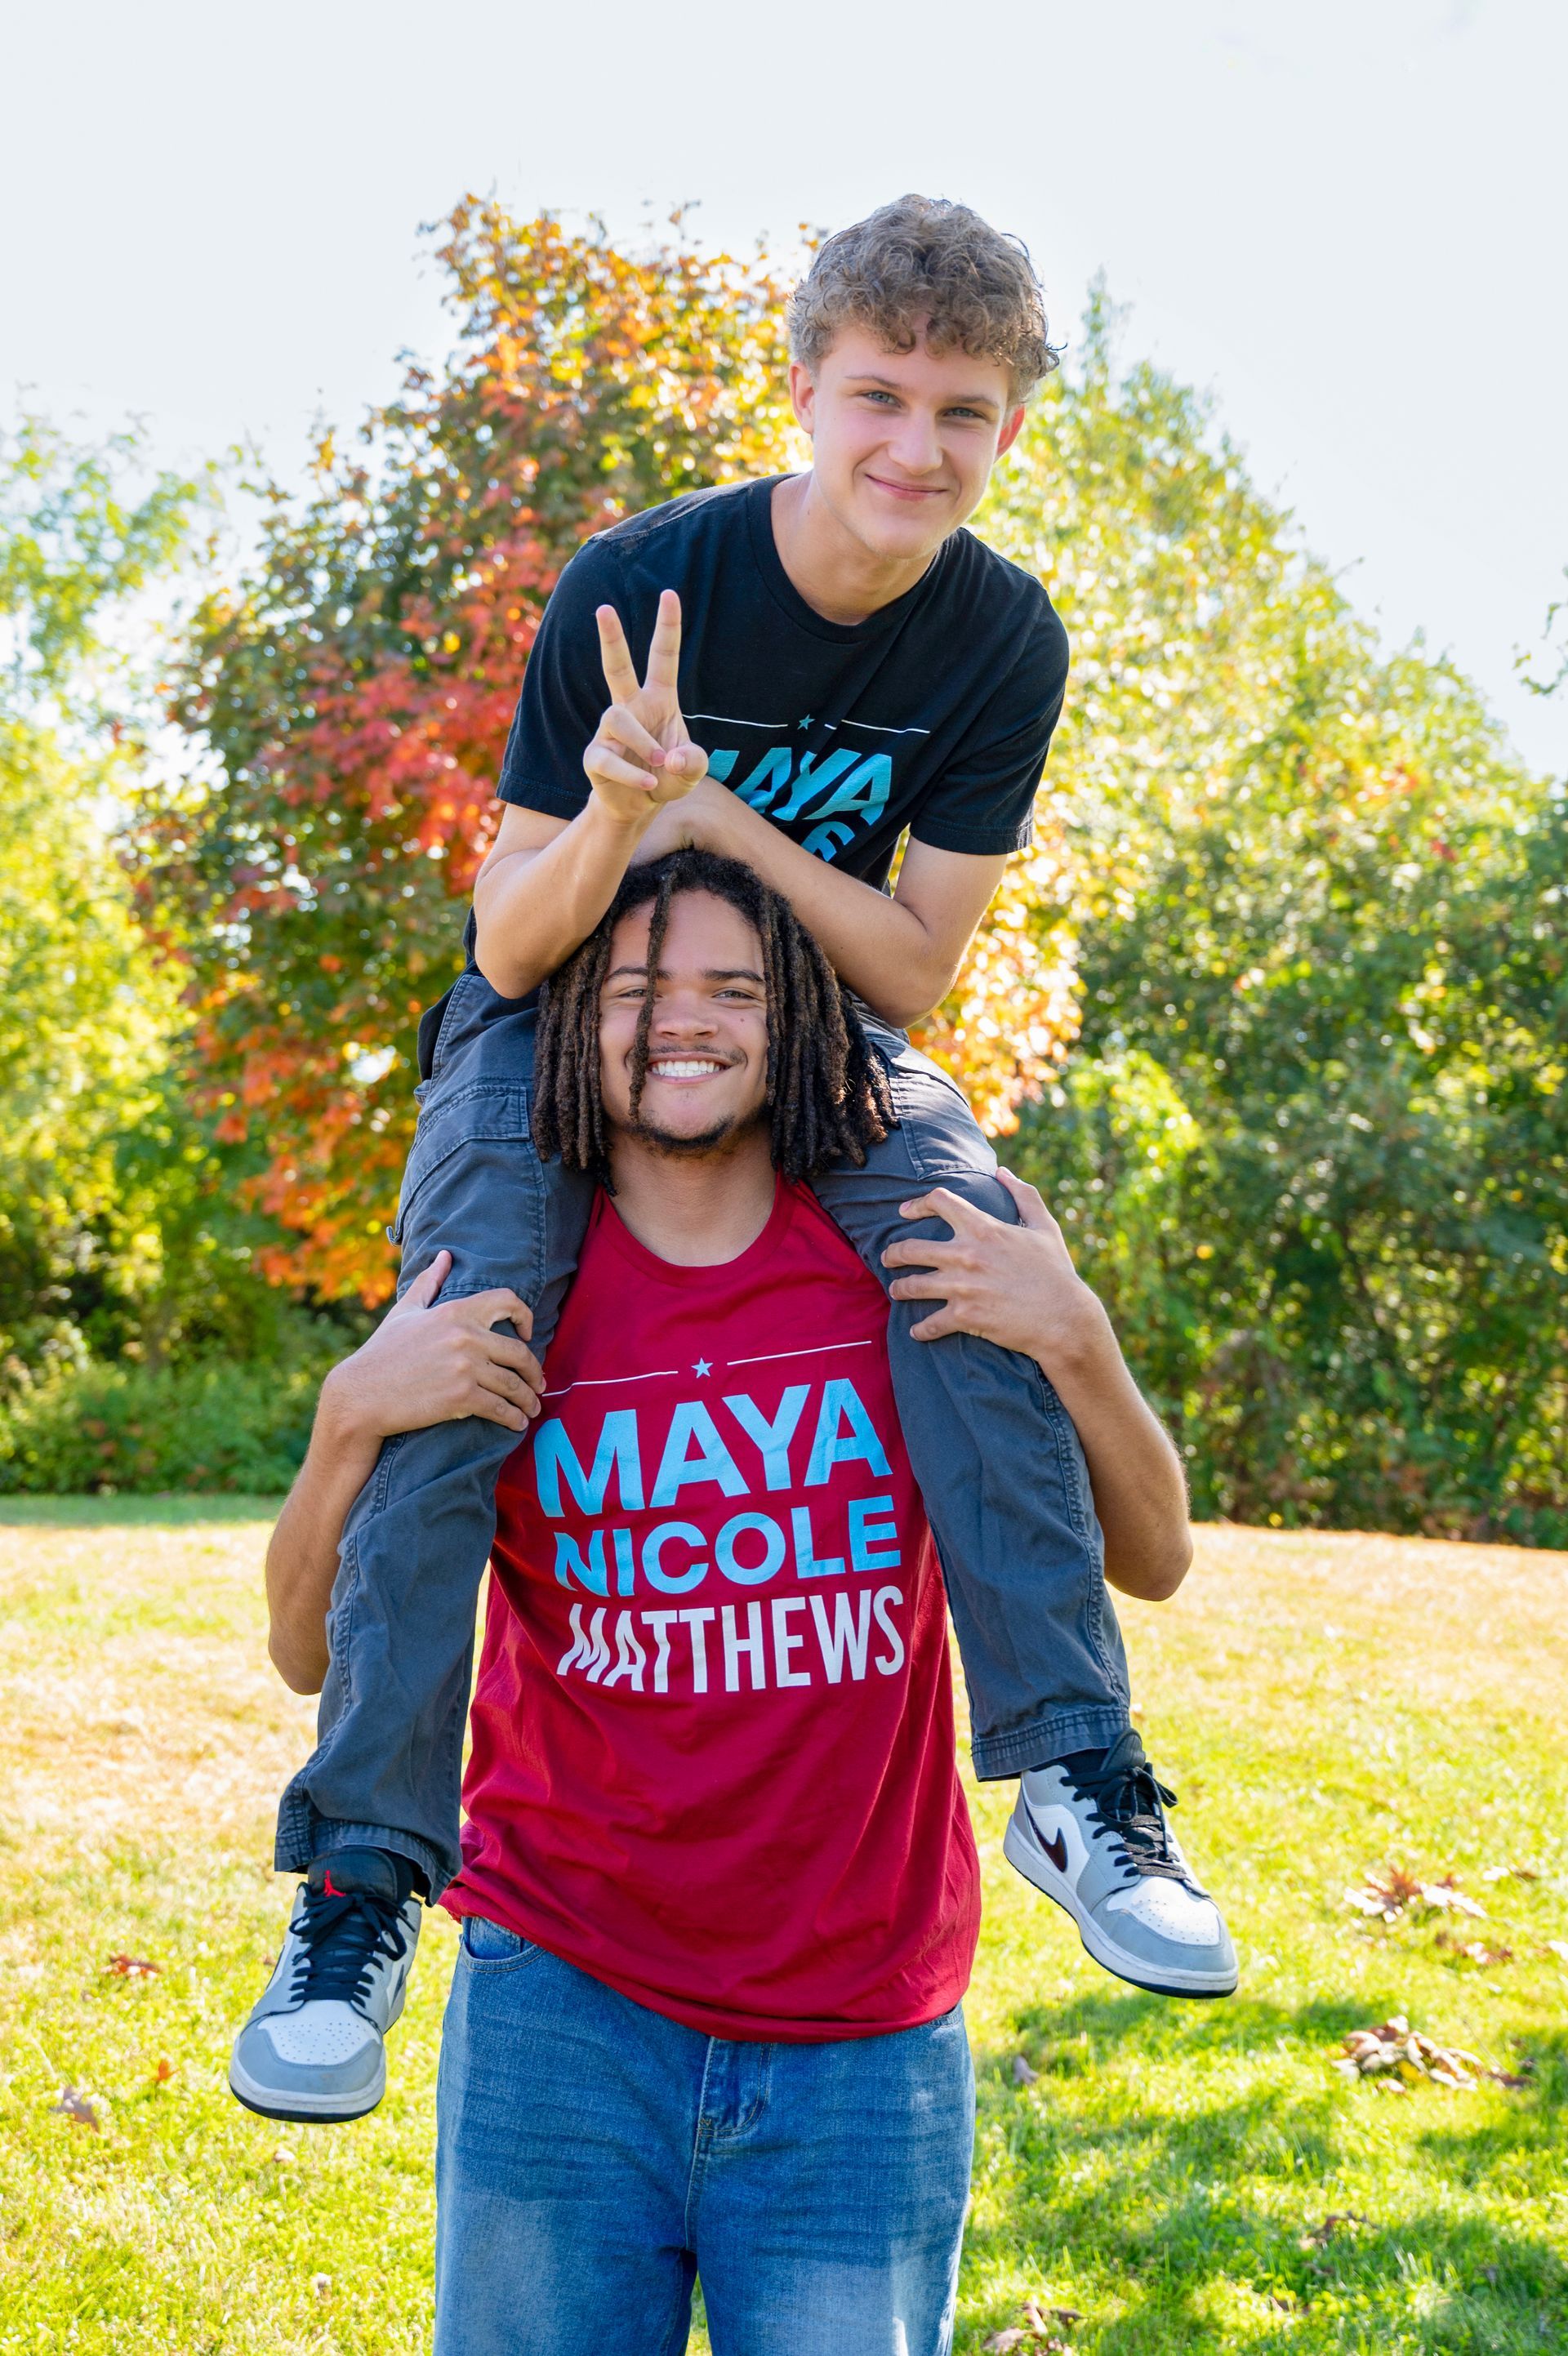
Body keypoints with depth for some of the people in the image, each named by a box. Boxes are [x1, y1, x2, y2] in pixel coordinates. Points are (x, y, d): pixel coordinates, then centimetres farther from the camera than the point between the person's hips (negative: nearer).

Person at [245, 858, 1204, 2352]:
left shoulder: (909, 1270, -1)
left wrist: (1074, 1341, -15)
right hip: (562, 2015, 0)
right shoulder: (505, 1304, -2)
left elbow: (1150, 1561, 2)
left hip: (864, 2045, 1)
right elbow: (309, 1653, 0)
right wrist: (355, 1413, -17)